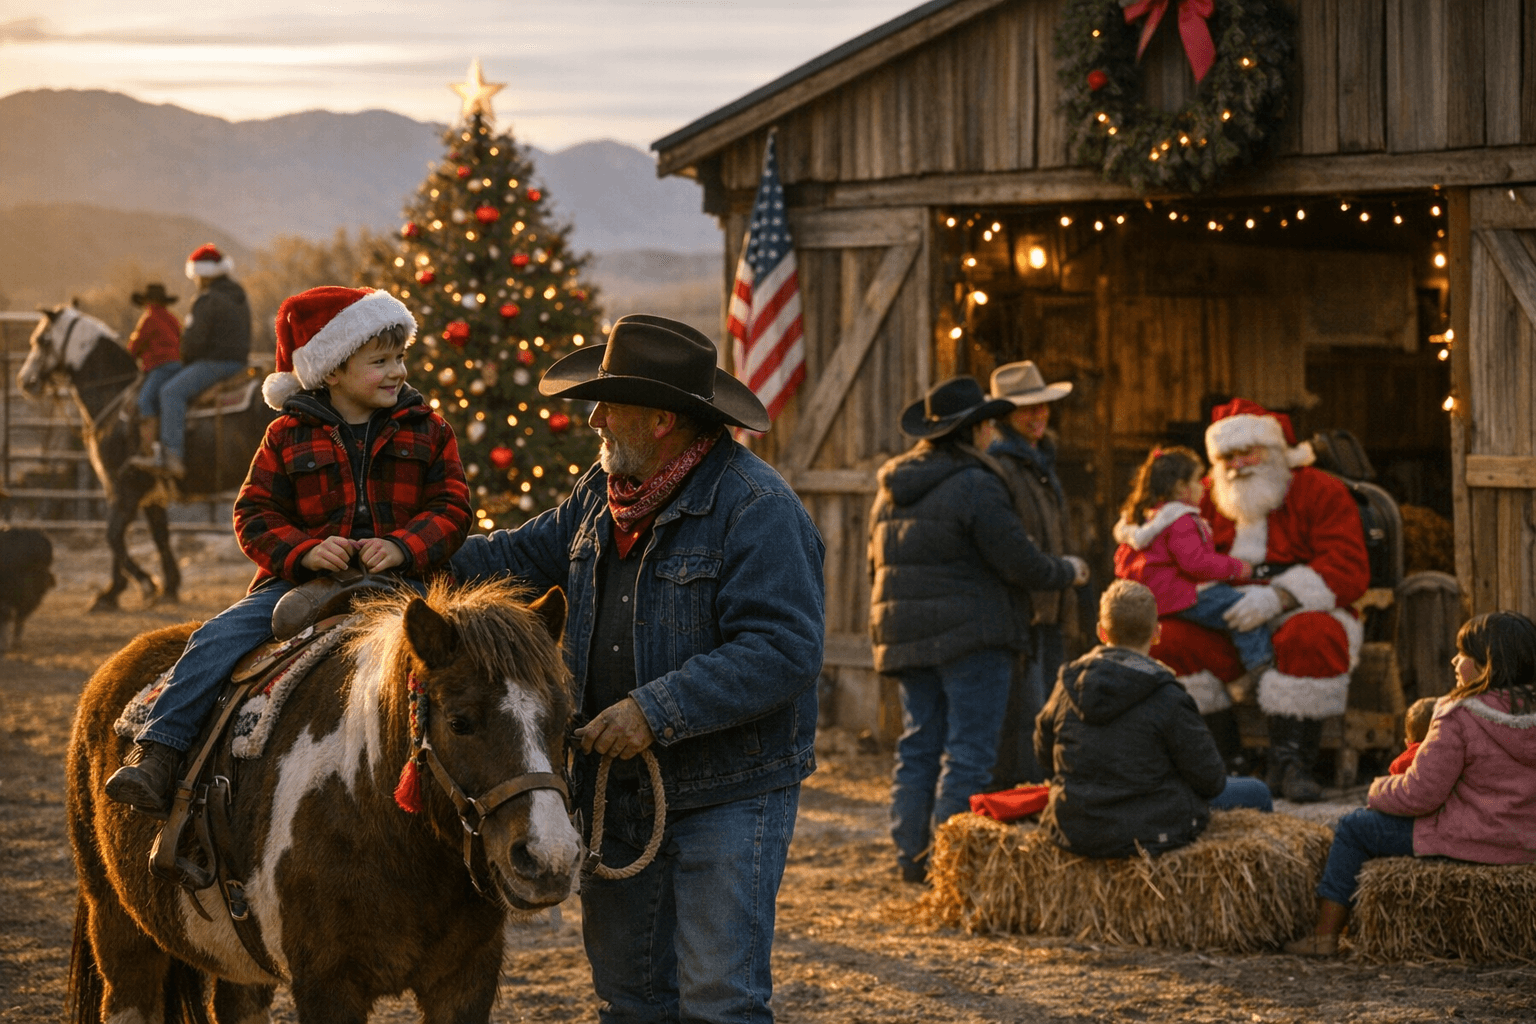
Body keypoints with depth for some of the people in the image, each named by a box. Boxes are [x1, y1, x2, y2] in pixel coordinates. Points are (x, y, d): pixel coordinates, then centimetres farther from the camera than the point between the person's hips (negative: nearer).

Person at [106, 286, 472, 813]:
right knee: (218, 639, -19)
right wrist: (305, 551, -16)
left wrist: (402, 547, -18)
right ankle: (155, 754, -20)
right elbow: (254, 515, 4)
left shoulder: (427, 432, 9)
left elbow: (450, 508, 3)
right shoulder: (288, 437, 7)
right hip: (301, 581, 0)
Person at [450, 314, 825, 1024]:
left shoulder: (755, 507, -18)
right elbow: (522, 556, 23)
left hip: (727, 797, -8)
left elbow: (782, 651, -25)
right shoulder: (601, 495, 9)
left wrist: (658, 711, -27)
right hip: (618, 791, 8)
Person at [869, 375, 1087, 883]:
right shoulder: (974, 486, -14)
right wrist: (1067, 571, 4)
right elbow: (1019, 562, -14)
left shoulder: (891, 490, 12)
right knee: (969, 750, -4)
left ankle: (911, 855, 12)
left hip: (905, 634, 8)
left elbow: (877, 567, 20)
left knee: (917, 746, 12)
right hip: (971, 633, -8)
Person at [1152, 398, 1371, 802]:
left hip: (1304, 613, -4)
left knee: (1311, 636, -39)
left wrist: (1276, 597, -26)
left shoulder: (1322, 492, -1)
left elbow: (1348, 570, -13)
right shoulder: (1211, 501, 13)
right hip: (1231, 626, 4)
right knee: (1170, 638, -24)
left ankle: (1290, 764, -34)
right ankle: (1226, 759, -18)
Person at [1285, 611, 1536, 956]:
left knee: (1354, 828, 12)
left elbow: (1420, 794, -18)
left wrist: (1379, 790, 4)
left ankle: (1325, 935, 15)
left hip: (1473, 842, -8)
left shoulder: (1460, 716, -20)